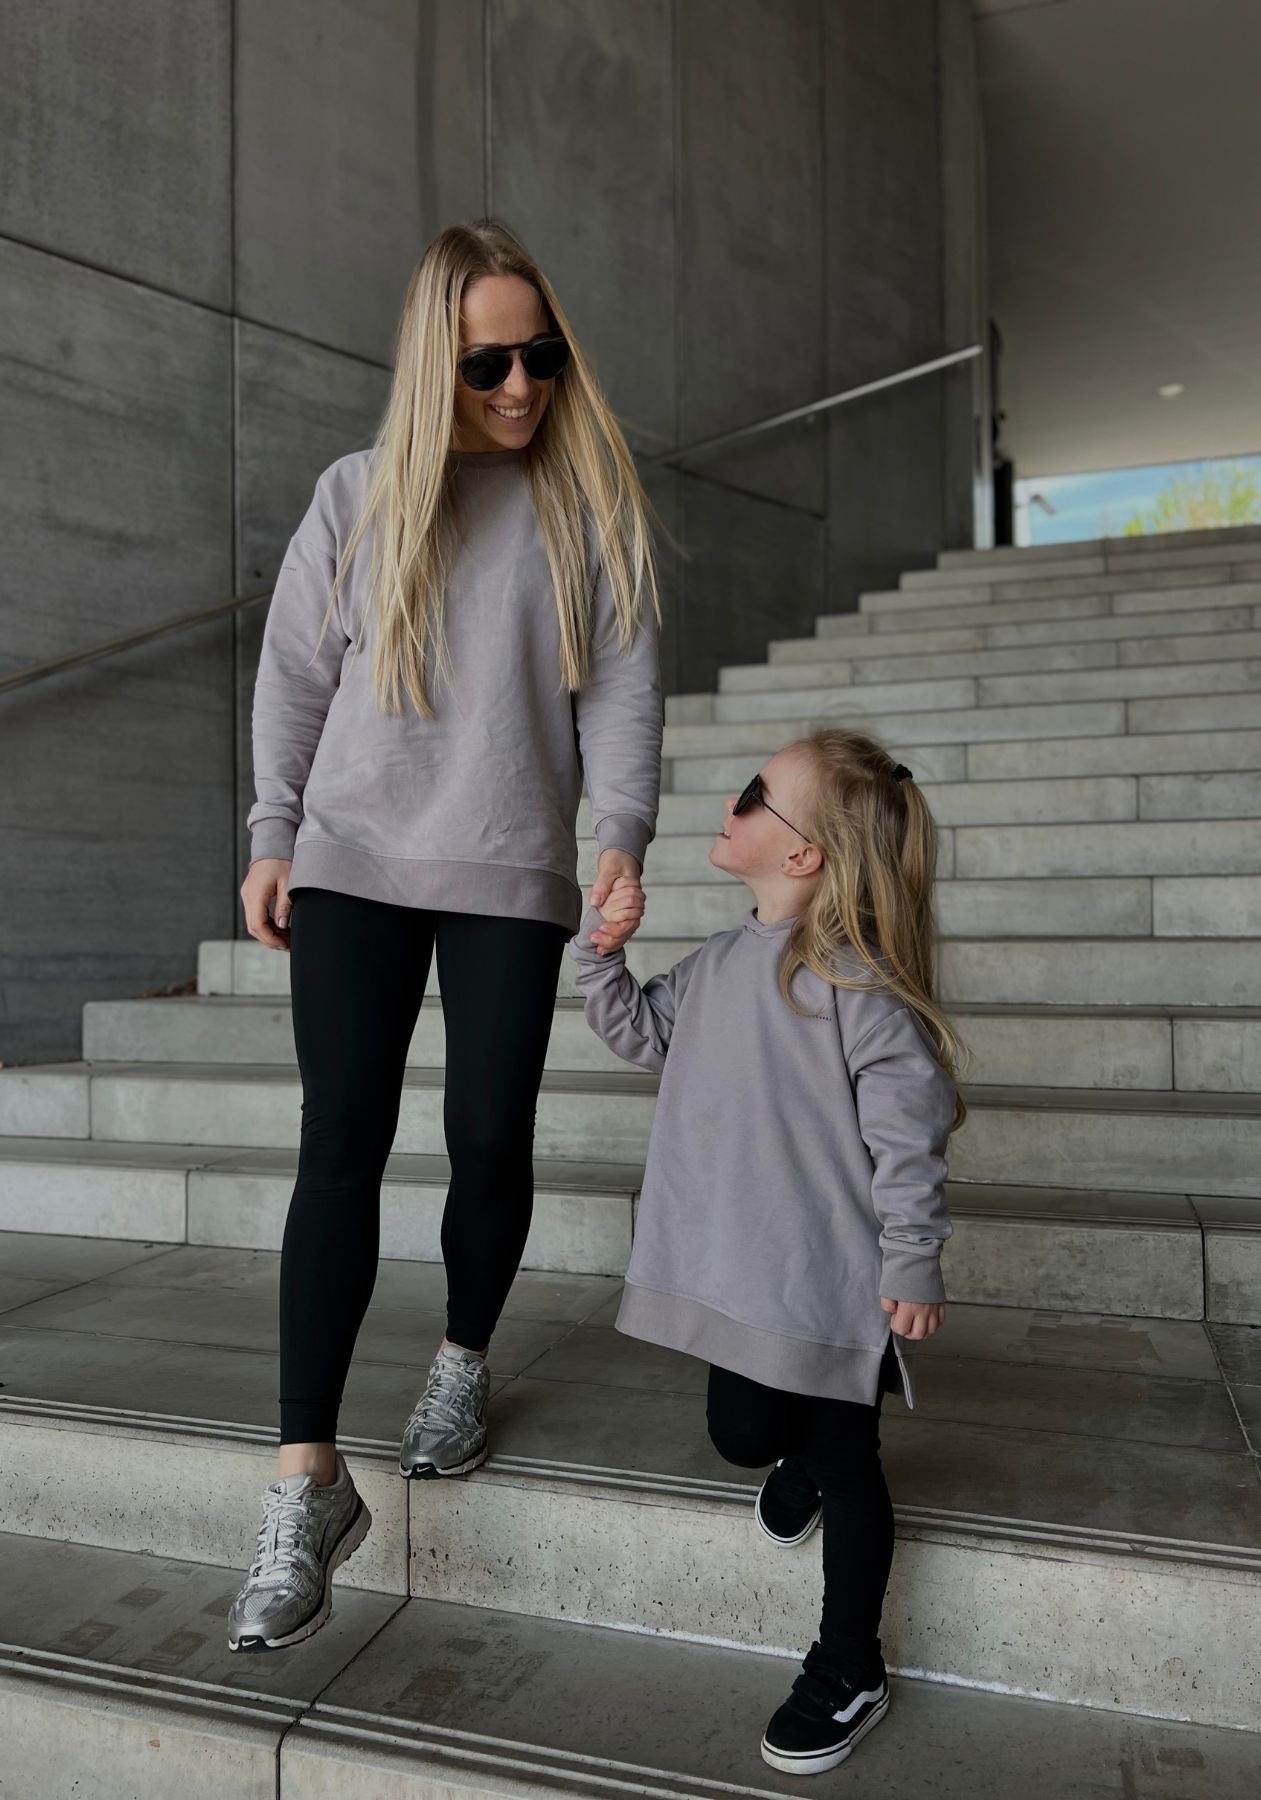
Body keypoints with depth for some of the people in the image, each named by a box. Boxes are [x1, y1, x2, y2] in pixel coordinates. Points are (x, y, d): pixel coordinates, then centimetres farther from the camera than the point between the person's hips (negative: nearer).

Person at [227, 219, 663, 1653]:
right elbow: (293, 673, 10)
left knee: (489, 1140, 1)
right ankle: (307, 1480, -1)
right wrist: (273, 836, 5)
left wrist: (622, 835, -13)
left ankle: (464, 1360, 30)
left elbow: (623, 687, 1)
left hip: (513, 875, 0)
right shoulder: (359, 495, 7)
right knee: (341, 1144, -6)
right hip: (355, 863, 0)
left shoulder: (590, 504, 6)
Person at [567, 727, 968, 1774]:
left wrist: (914, 1263, -15)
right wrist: (601, 951, 2)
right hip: (740, 1273, 6)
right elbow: (642, 1033, 17)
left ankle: (851, 1670, 31)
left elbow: (908, 1129, -18)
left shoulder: (851, 978, -19)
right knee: (741, 1434, 19)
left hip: (832, 1282, -6)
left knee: (845, 1464, 11)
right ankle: (803, 1450, 55)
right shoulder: (718, 965, 4)